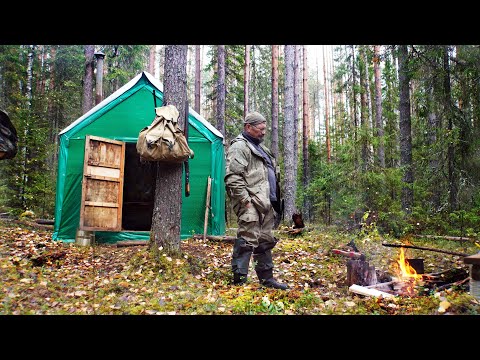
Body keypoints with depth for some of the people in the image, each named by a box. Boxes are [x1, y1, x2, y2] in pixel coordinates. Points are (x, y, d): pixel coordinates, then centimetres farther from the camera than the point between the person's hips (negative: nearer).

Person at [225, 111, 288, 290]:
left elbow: (271, 173, 31)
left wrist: (275, 199, 22)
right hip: (251, 205, -10)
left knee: (266, 241, 16)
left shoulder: (259, 147, 24)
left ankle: (267, 278, 28)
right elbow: (233, 177, -20)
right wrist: (246, 200, -21)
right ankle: (239, 280, -3)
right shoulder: (239, 147, -9)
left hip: (265, 204, 10)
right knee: (247, 241, -10)